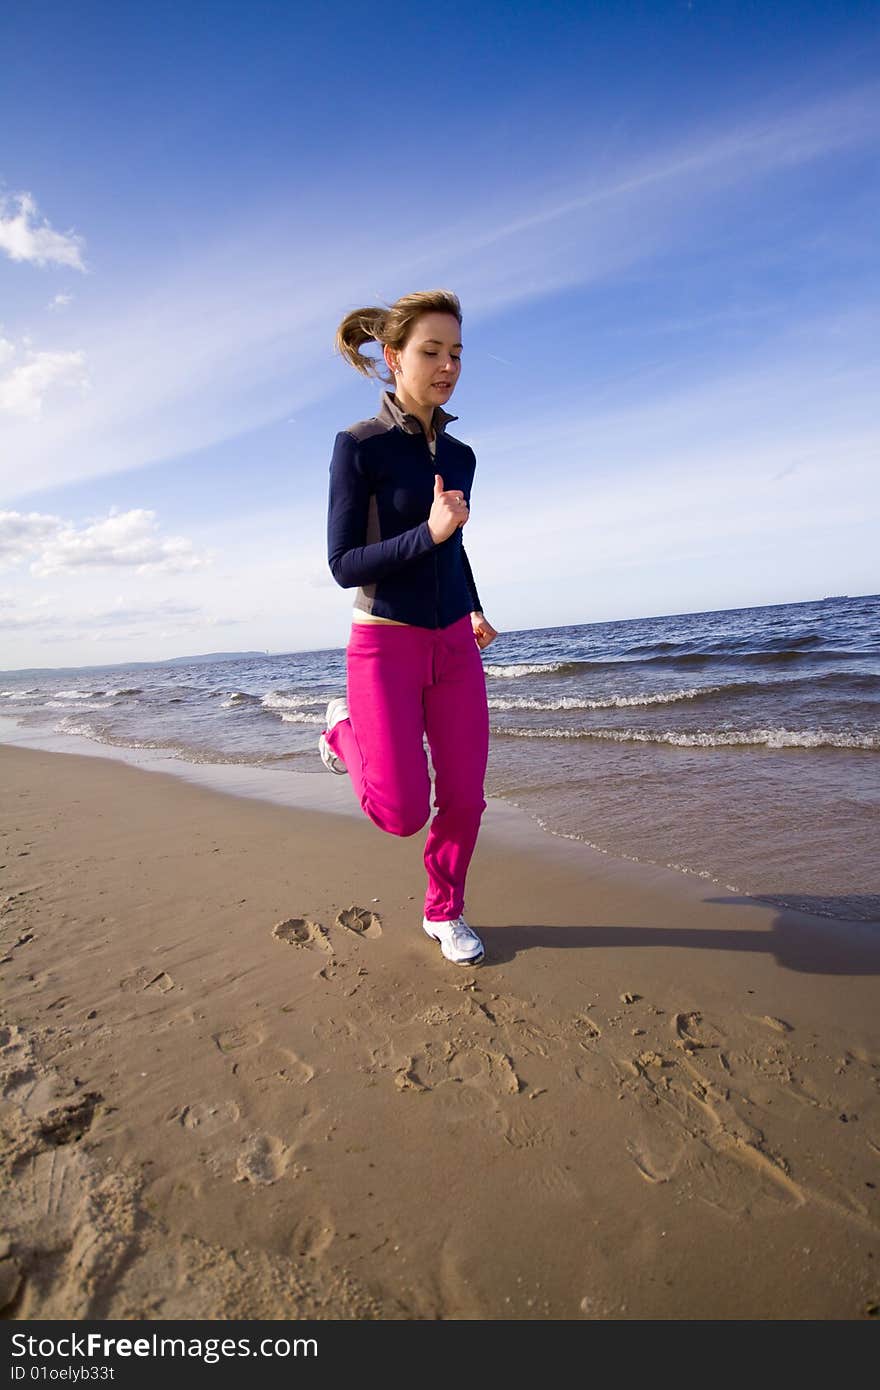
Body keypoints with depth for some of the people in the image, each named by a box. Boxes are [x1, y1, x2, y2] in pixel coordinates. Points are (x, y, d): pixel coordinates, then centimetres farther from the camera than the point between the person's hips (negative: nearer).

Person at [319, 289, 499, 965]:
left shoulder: (460, 455, 9)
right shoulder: (360, 446, -8)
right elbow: (343, 564, -12)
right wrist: (427, 534, -23)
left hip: (454, 645, 6)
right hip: (385, 644, -5)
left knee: (463, 799, 6)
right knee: (403, 812, -4)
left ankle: (445, 912, 29)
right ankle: (344, 730, 26)